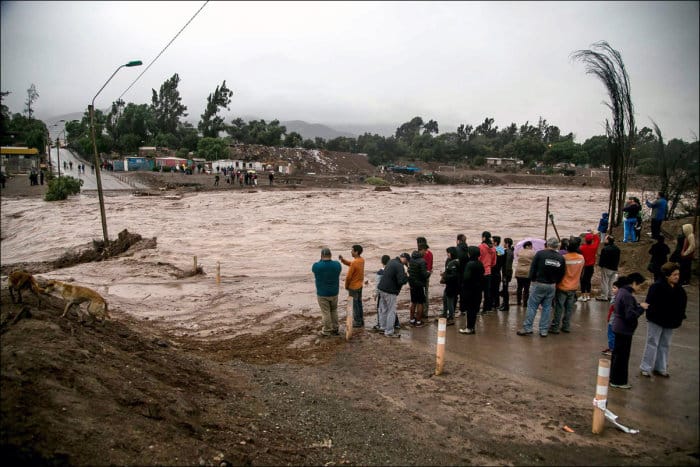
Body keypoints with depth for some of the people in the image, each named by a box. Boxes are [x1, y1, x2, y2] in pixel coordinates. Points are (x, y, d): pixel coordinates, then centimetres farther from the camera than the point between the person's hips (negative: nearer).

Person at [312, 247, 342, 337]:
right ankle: (335, 329, 30)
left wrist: (322, 260, 2)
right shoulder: (337, 265, -9)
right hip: (334, 293, 3)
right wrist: (330, 260, 9)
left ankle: (326, 332, 17)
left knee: (325, 313, 7)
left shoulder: (316, 266, -17)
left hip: (322, 294, -3)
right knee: (334, 311, 21)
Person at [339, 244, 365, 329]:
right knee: (359, 303, 18)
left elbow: (348, 276, -21)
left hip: (353, 287, -8)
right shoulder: (362, 260, 0)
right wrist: (342, 259, -2)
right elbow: (350, 264, 13)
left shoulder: (354, 263, -27)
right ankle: (361, 320, 28)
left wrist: (346, 286, -5)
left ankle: (357, 322, 15)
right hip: (360, 285, 8)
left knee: (354, 304, 5)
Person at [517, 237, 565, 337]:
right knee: (547, 308, 11)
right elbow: (561, 274, 5)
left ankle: (527, 328, 4)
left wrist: (532, 279, 6)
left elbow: (533, 268, -7)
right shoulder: (561, 258, 0)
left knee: (532, 306, 3)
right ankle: (544, 330, 13)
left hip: (539, 284, -3)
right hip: (552, 286, 4)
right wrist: (555, 282, 17)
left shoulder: (540, 253, -10)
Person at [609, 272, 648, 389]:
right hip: (624, 330, -10)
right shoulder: (627, 295, -24)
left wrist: (638, 305, 3)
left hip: (619, 327, 10)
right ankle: (618, 382, 15)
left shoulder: (622, 291, 6)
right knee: (622, 355, 3)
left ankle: (614, 378, 33)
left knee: (617, 353, 20)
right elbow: (630, 315, -26)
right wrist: (641, 307, -15)